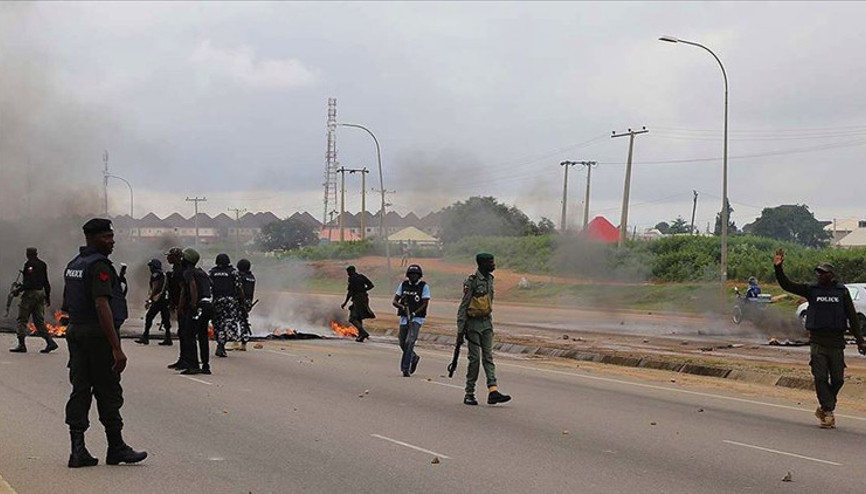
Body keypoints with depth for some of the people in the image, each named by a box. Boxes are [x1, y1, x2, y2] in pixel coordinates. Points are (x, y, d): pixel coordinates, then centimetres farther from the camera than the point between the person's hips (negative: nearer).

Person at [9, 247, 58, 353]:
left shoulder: (29, 264, -11)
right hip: (40, 293, 7)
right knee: (39, 320, 9)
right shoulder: (42, 264, 12)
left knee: (22, 320, 1)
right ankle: (50, 342, -3)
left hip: (30, 293, -7)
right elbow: (46, 282, 15)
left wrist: (19, 290, -13)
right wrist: (48, 297, 20)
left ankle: (22, 345, 0)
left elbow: (28, 282, -19)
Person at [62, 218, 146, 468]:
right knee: (108, 393, 1)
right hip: (98, 335, -9)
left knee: (80, 390, 7)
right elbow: (102, 307, -23)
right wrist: (116, 348, -25)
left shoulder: (73, 265, 15)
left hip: (75, 332, 9)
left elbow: (67, 306, 21)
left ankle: (78, 450, 4)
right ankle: (116, 449, 9)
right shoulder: (99, 266, -15)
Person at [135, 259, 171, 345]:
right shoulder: (164, 275, 20)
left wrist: (148, 300, -11)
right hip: (165, 299, 9)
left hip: (158, 299, -9)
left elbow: (154, 289, -13)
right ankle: (168, 338, 7)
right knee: (165, 318, 7)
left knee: (149, 317, -5)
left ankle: (145, 337, -8)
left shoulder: (155, 275, -7)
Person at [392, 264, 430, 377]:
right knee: (403, 344, 10)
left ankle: (405, 368, -15)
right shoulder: (403, 285, 6)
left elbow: (425, 304, -7)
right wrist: (402, 306, -18)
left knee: (410, 342, -18)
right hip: (404, 317, 4)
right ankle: (414, 358, 39)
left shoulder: (424, 286, -3)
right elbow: (394, 301, 4)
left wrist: (414, 313, -20)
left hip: (417, 318, -4)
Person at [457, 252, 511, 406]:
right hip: (473, 324, -7)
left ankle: (493, 391, -7)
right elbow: (463, 306, -14)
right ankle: (469, 394, 7)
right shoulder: (472, 282, -15)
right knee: (474, 359, -2)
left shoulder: (489, 279, 9)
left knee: (488, 357, 0)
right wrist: (460, 328, -15)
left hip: (486, 322, 7)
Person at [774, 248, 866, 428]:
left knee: (837, 379, 4)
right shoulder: (812, 289, 5)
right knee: (820, 378, -6)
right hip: (817, 341, -1)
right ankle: (828, 412, -1)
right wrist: (778, 267, -14)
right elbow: (787, 285, 0)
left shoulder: (842, 291, 6)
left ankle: (824, 408, 22)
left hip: (836, 341, 1)